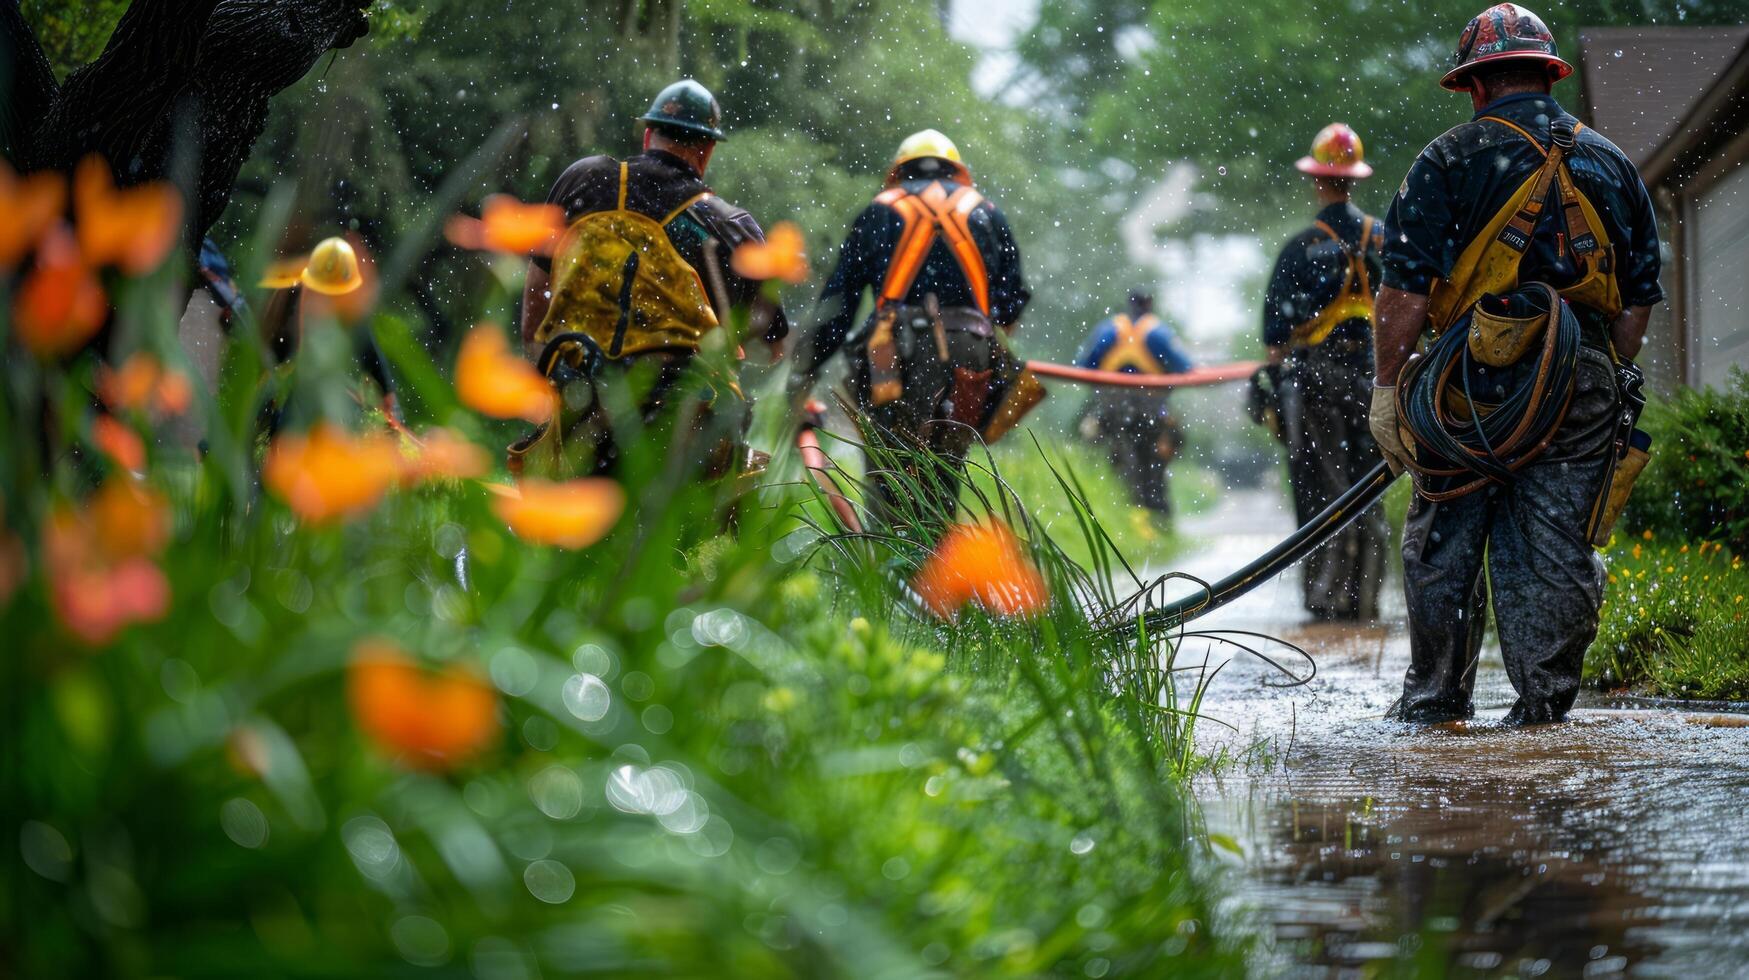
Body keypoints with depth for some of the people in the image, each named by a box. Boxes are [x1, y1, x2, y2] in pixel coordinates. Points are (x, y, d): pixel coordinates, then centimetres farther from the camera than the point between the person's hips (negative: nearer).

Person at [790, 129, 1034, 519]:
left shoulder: (880, 212, 16)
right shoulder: (987, 213, 20)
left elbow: (837, 301, 11)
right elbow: (1013, 299, 15)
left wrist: (804, 372, 12)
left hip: (896, 360, -2)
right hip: (969, 359, 2)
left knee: (889, 488, -4)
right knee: (942, 483, 6)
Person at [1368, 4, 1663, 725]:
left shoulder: (1451, 158, -1)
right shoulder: (1612, 164, 13)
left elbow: (1407, 287, -7)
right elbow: (1638, 300, 15)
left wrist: (1386, 386, -2)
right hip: (1584, 384, 3)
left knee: (1444, 544, 8)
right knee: (1557, 548, 6)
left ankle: (1435, 697, 13)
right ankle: (1545, 700, 4)